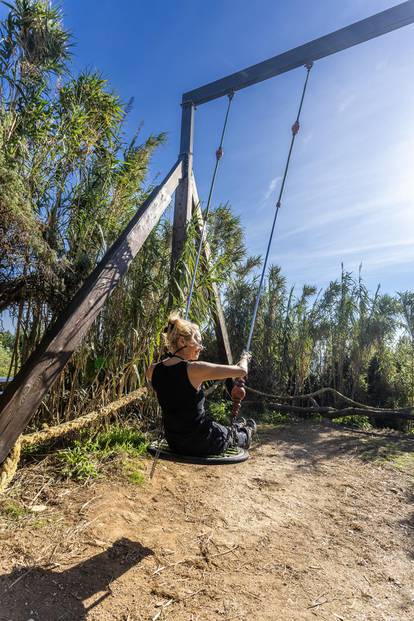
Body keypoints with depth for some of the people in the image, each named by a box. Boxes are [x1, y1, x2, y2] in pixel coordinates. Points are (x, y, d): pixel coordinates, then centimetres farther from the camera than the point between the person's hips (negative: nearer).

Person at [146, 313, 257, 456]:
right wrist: (245, 358, 4)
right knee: (234, 435, 29)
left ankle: (236, 429, 65)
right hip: (202, 443, -5)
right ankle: (246, 434, 61)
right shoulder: (194, 369, -25)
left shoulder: (152, 370, -8)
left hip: (174, 443, 6)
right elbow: (241, 371, -16)